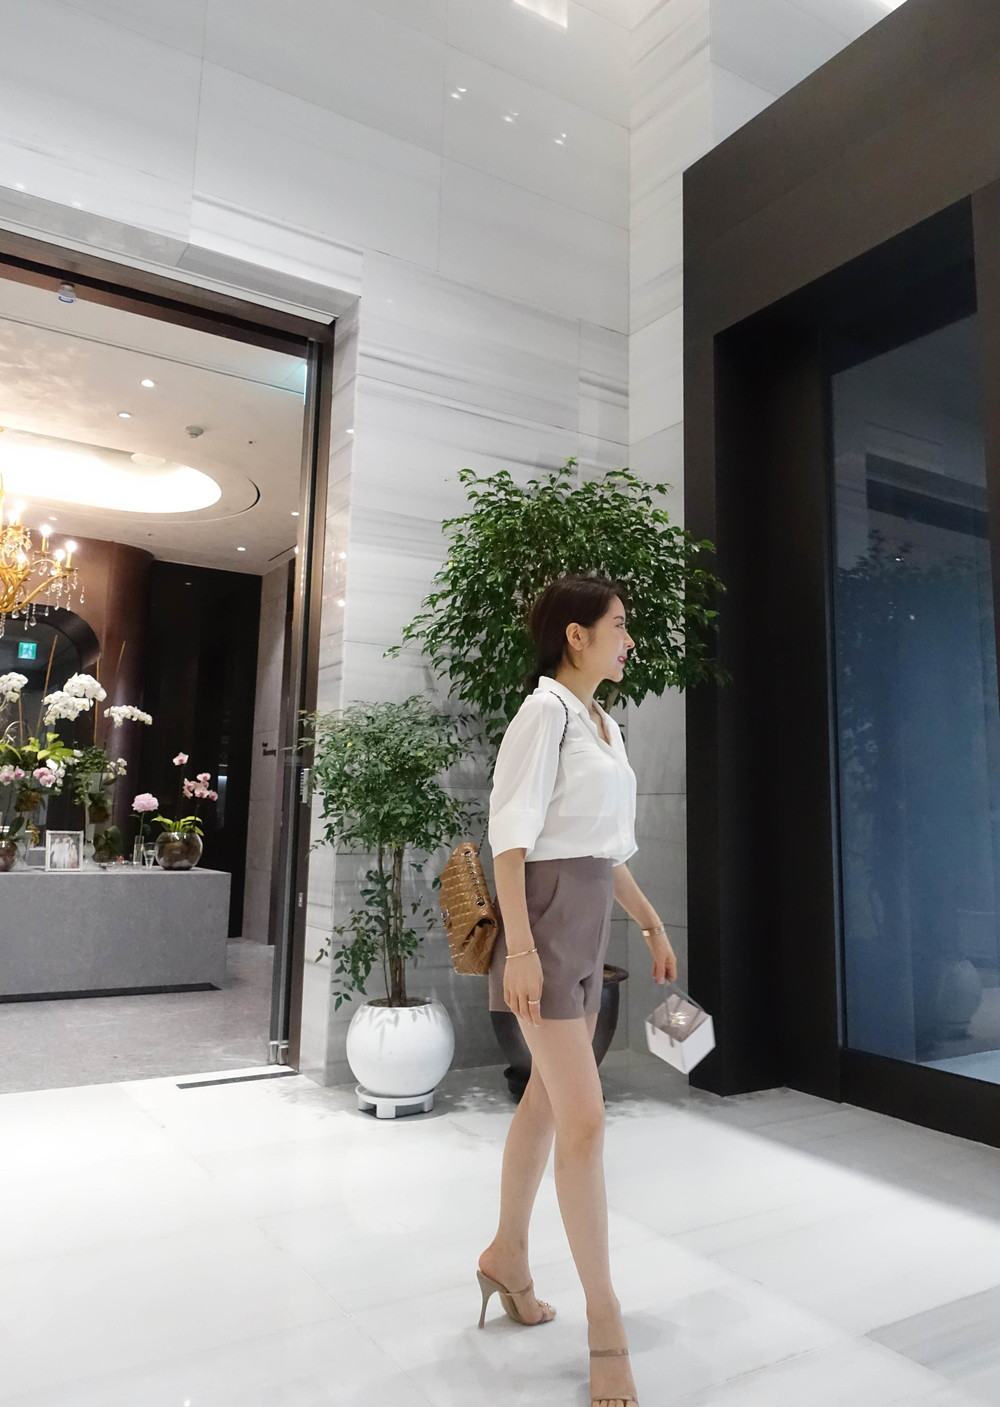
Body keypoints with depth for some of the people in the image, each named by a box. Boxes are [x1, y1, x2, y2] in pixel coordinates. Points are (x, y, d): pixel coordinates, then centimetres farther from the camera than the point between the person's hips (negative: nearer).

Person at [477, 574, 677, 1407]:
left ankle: (508, 1255, 36)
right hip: (548, 917, -9)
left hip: (590, 921, 9)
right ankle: (604, 1314, 12)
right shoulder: (545, 712, -13)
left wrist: (652, 925, 18)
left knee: (549, 1099, 18)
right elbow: (512, 832, -18)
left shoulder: (607, 726, 13)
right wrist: (520, 946, -22)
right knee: (585, 1118, -3)